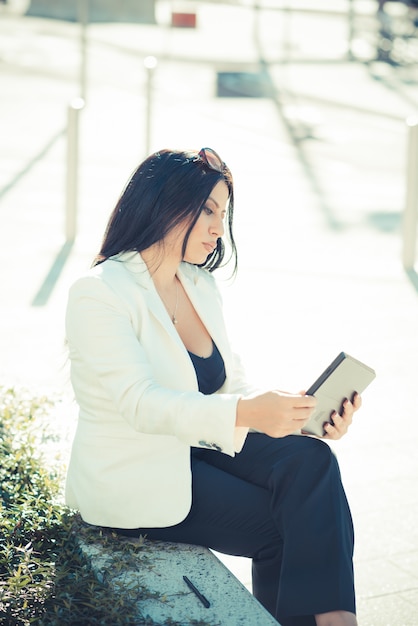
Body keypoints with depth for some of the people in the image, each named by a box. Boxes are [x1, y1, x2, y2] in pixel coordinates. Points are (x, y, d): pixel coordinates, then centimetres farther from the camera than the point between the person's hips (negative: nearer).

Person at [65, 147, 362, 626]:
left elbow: (231, 384, 6)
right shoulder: (98, 294, -15)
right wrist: (245, 413, -39)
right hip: (134, 475, -6)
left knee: (310, 460, -20)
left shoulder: (201, 287, 9)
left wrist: (304, 414, -14)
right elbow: (140, 402, -26)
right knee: (280, 525, -19)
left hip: (199, 446, 7)